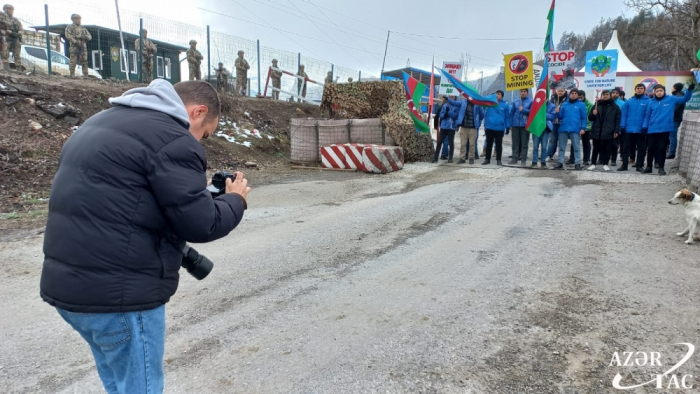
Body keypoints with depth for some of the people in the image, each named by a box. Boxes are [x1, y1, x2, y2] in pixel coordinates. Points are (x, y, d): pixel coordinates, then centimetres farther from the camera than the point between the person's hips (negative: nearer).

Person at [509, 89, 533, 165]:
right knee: (515, 143, 7)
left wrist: (523, 109, -13)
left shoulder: (531, 101, 1)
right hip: (515, 125, 3)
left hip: (525, 125, -3)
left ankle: (523, 160, 4)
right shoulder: (515, 101, 10)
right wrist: (510, 124, 4)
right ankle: (514, 158, 13)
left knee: (524, 143, 1)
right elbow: (511, 113, 8)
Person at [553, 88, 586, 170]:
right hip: (563, 129, 3)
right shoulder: (564, 104, 14)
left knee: (576, 147, 1)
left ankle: (578, 163, 4)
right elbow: (560, 117, 12)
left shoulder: (581, 105, 5)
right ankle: (560, 163, 10)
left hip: (575, 129, -3)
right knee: (562, 147, 6)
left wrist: (583, 128, -10)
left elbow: (584, 118, 1)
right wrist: (557, 112, -9)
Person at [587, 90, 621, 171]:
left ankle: (605, 164, 11)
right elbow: (590, 118, 10)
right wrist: (593, 114, -12)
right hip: (597, 131, 2)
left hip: (608, 132, -1)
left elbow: (617, 120, 0)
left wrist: (616, 131, -8)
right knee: (595, 148, 6)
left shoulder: (615, 107, 6)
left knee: (607, 149, 4)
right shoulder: (597, 105, 12)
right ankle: (593, 163, 12)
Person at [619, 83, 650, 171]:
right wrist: (622, 126, -5)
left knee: (641, 149, 7)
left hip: (641, 130, -1)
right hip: (628, 129, 2)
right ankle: (624, 165, 12)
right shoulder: (629, 101, 6)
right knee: (626, 148, 6)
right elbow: (624, 115, 3)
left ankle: (639, 165, 15)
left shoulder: (648, 101, 0)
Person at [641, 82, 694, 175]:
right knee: (651, 148, 8)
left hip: (665, 129, -1)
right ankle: (649, 166, 21)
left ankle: (661, 168, 10)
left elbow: (684, 99, 3)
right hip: (652, 129, 2)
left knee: (662, 148, 2)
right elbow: (647, 116, 8)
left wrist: (689, 90, -12)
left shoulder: (671, 99, 3)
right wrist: (644, 127, -2)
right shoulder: (651, 103, 5)